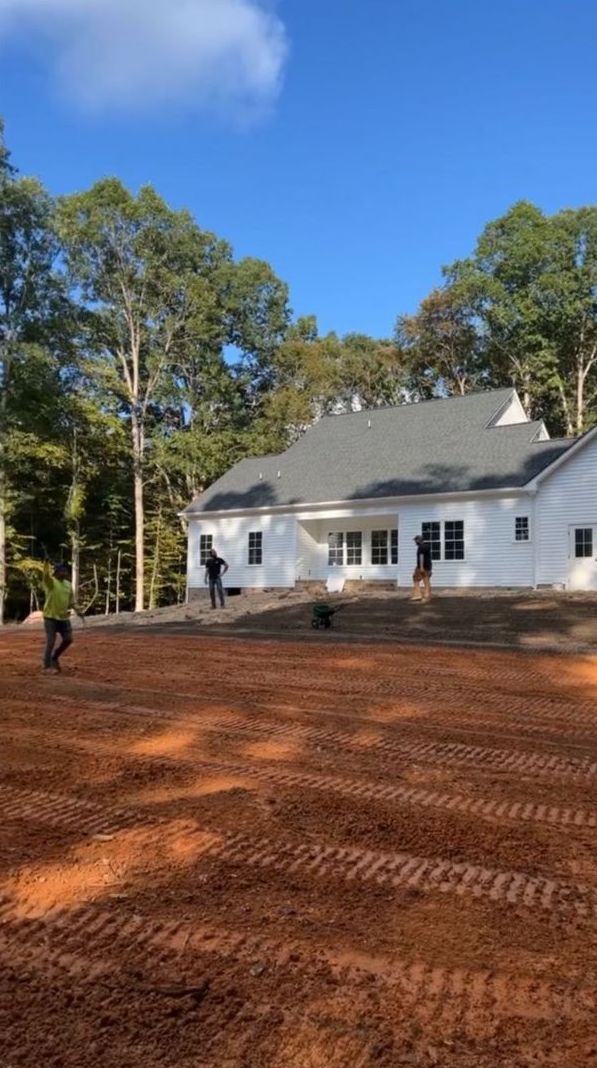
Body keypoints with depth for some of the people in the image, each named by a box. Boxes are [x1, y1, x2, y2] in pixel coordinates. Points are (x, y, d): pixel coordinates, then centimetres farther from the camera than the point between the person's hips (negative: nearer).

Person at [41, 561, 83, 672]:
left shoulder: (68, 584, 10)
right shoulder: (50, 581, -10)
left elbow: (71, 601, 15)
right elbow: (46, 575, -34)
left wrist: (77, 611, 2)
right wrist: (46, 561, -48)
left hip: (64, 617, 6)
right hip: (51, 617, -6)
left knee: (68, 639, 7)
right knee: (51, 642, -3)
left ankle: (55, 657, 28)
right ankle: (47, 666, 10)